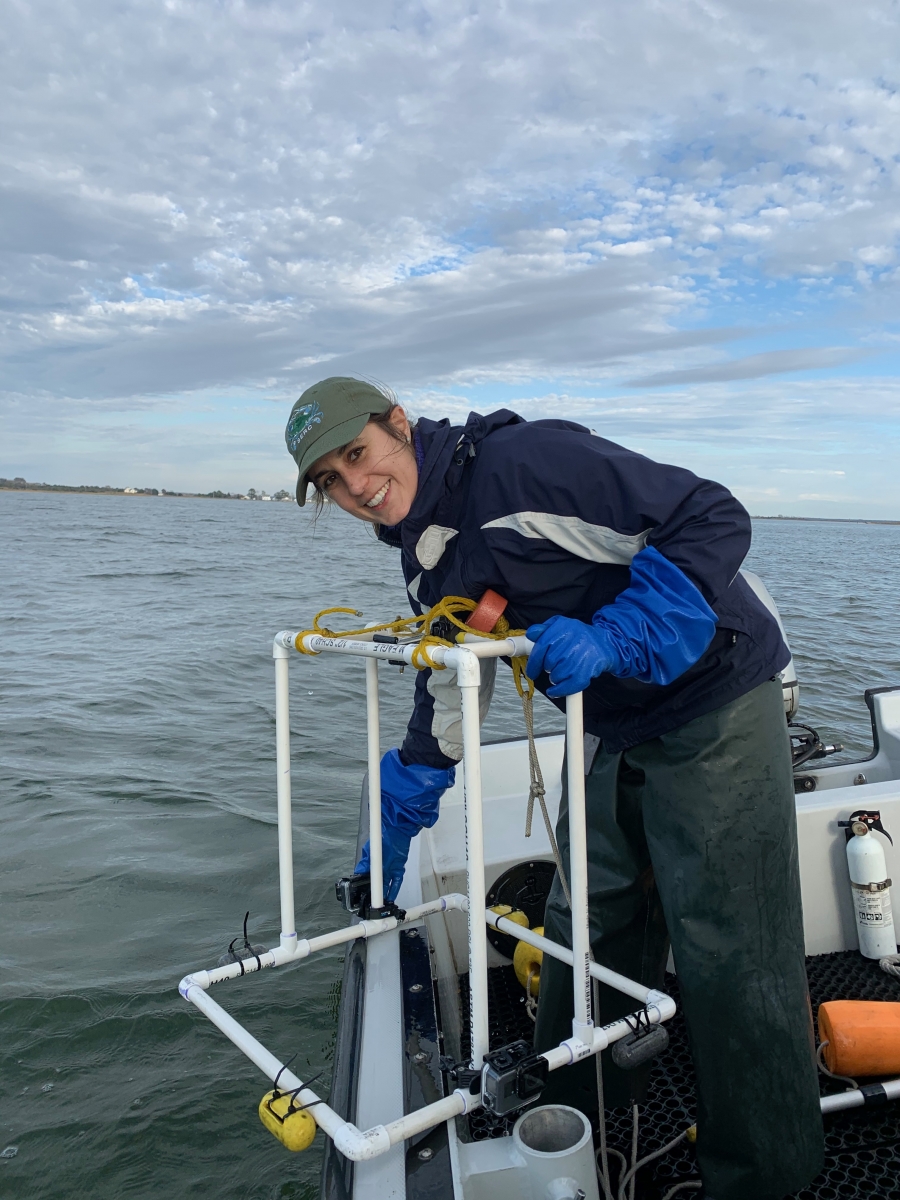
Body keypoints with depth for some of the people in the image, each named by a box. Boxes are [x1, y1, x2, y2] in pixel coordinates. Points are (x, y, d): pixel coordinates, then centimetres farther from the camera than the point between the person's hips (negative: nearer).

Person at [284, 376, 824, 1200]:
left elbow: (713, 521, -24)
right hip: (611, 734, 8)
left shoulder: (526, 461, -23)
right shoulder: (428, 560, 5)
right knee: (584, 936, 14)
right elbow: (446, 705, 15)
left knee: (729, 954, 0)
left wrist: (614, 637, -34)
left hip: (712, 712, -7)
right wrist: (394, 836, 20)